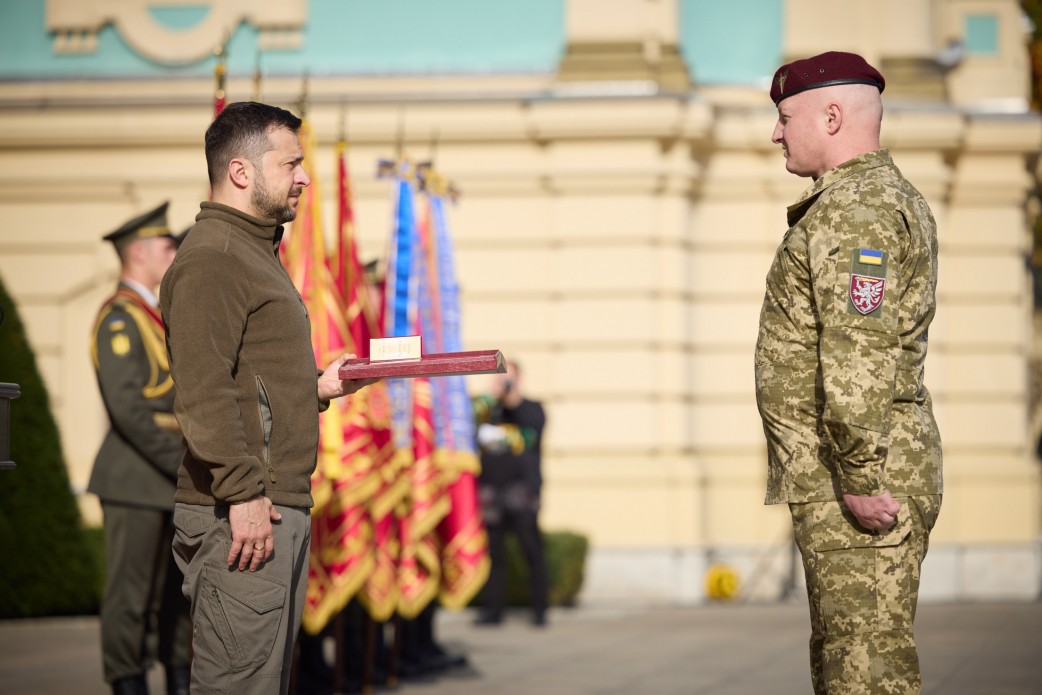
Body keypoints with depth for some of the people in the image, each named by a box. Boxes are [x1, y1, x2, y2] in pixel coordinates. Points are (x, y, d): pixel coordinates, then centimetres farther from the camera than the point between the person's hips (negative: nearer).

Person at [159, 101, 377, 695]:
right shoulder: (210, 258, -12)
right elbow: (202, 391, -21)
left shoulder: (257, 252, 23)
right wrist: (243, 494, -24)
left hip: (281, 508, 11)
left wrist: (319, 386, 17)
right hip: (241, 513, -11)